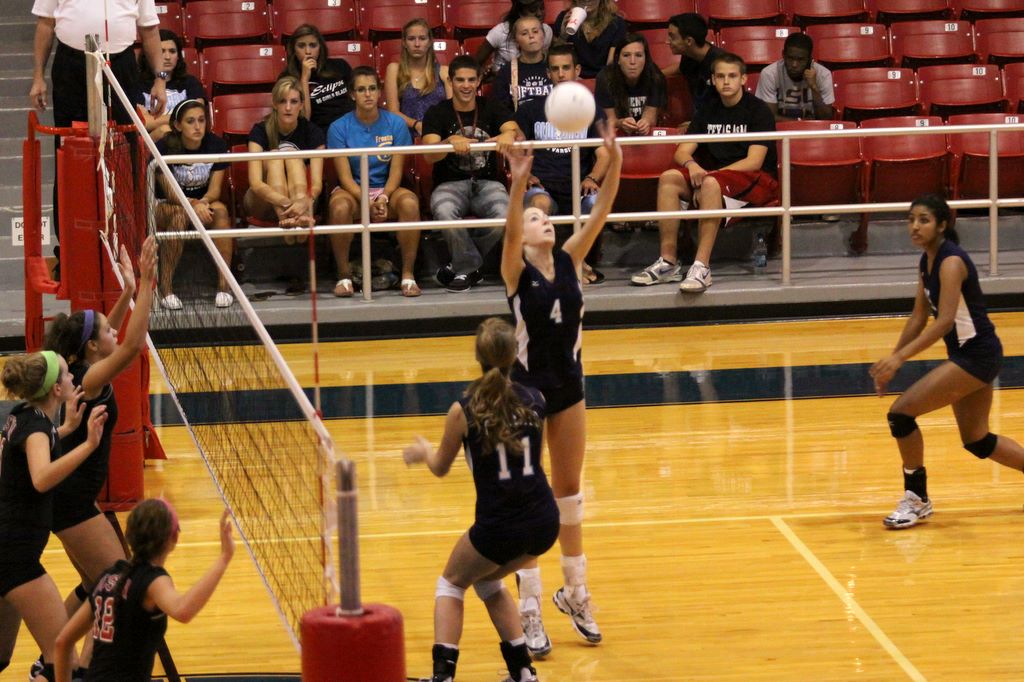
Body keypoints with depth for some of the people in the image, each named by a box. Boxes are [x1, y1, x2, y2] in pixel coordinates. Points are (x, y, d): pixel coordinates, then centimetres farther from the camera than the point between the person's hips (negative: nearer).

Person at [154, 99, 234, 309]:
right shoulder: (165, 148, -16)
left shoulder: (216, 145, -8)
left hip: (205, 201, 3)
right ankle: (166, 288, -35)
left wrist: (203, 202, -32)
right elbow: (170, 193, -16)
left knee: (220, 210, -31)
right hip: (167, 205, -3)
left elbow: (215, 189, -8)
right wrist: (193, 204, -36)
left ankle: (224, 284, -32)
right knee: (180, 214, -38)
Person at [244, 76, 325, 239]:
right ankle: (285, 219, -51)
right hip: (263, 204, -1)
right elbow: (255, 183, -27)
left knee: (291, 154, -24)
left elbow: (317, 183, -19)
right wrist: (287, 202, -47)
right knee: (274, 156, -26)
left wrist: (305, 201, -44)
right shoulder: (260, 131, -12)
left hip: (300, 199, 1)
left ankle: (302, 216, -49)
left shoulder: (312, 132, -7)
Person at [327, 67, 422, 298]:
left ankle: (408, 274, -23)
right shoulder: (339, 128, -3)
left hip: (386, 190, 1)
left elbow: (396, 172, -2)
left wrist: (383, 198, -22)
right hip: (353, 190, -1)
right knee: (340, 207, -36)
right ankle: (344, 275, -20)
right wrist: (368, 203, -24)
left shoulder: (396, 124, 0)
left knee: (409, 202, -32)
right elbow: (345, 176, -8)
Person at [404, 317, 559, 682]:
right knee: (487, 581, 31)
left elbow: (440, 467, 6)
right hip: (544, 521, 4)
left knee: (451, 584, 22)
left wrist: (424, 451, 29)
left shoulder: (463, 411, -11)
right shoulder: (535, 400, -1)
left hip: (499, 527, -4)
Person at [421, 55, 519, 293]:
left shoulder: (490, 108, 9)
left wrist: (509, 134, -36)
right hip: (450, 183, -1)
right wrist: (452, 142, -34)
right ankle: (469, 266, -12)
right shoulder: (437, 113, 4)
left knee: (504, 214, -31)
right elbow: (429, 154, -12)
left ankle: (463, 267, -7)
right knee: (444, 213, -37)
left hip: (487, 182, 1)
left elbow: (513, 129, -10)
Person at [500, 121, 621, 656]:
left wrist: (614, 166, -25)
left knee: (568, 490, 15)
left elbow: (598, 216, -11)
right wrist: (518, 185, -47)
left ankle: (575, 593, 28)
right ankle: (529, 611, 6)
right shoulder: (517, 271, -12)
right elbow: (508, 230, -31)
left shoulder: (569, 261, 0)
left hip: (568, 386, 5)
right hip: (527, 389, -5)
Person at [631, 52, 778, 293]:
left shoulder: (758, 111, -4)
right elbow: (682, 152, 9)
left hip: (757, 182, -6)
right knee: (669, 178, -19)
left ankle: (701, 267, -44)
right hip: (714, 175, 6)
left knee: (711, 184, -37)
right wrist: (691, 165, -17)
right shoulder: (707, 113, 14)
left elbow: (754, 161, -13)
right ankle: (667, 262, -24)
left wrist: (710, 174, -20)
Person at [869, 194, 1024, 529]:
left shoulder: (951, 262, -20)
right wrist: (891, 361, 5)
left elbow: (944, 321, -30)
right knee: (976, 441, 18)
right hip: (965, 354, 10)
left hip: (977, 356, -10)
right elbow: (919, 317, 12)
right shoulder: (927, 261, 7)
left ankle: (917, 499, -1)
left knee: (901, 412, -14)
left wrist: (900, 357, -36)